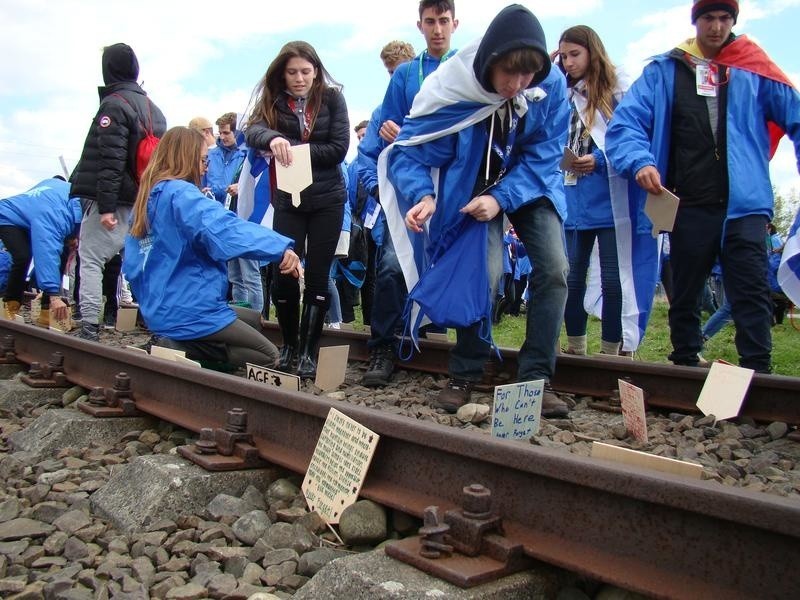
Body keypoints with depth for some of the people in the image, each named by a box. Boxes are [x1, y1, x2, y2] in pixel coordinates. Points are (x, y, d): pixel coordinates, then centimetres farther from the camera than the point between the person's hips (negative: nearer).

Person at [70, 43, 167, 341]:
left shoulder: (114, 104, -10)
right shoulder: (153, 108, 16)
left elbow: (110, 159, -18)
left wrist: (105, 205, -20)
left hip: (116, 201, -8)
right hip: (144, 200, 8)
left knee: (90, 261, -4)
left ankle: (89, 330, -8)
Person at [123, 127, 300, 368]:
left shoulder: (147, 198, 12)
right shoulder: (180, 193, -16)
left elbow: (132, 264, 17)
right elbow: (221, 226, -36)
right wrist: (279, 248, -44)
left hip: (161, 310, 10)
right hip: (189, 313, -9)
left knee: (255, 319, 24)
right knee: (269, 355, 0)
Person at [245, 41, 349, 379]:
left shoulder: (332, 98, 0)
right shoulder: (273, 101, 2)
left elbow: (339, 148, -9)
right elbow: (253, 131, -17)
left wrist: (296, 152, -15)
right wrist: (273, 139, -39)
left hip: (327, 201, -1)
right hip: (288, 202, 1)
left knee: (317, 277, 0)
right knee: (283, 275, 0)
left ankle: (309, 351, 10)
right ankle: (288, 344, 21)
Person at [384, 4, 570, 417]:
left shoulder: (552, 86, -21)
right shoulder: (453, 87, -27)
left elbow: (543, 157, -15)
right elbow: (410, 153, -22)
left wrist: (502, 199, -29)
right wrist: (423, 195, -41)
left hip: (530, 185, 3)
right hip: (474, 187, -2)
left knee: (554, 270, -12)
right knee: (484, 271, -19)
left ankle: (535, 378, -1)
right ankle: (464, 375, 1)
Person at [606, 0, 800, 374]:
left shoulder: (755, 69, 10)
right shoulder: (664, 71, 8)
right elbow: (625, 122, -3)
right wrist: (640, 161, -22)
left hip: (743, 203, 0)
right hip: (689, 206, 1)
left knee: (751, 292, -5)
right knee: (685, 294, 11)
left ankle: (757, 373, 0)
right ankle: (684, 366, 24)